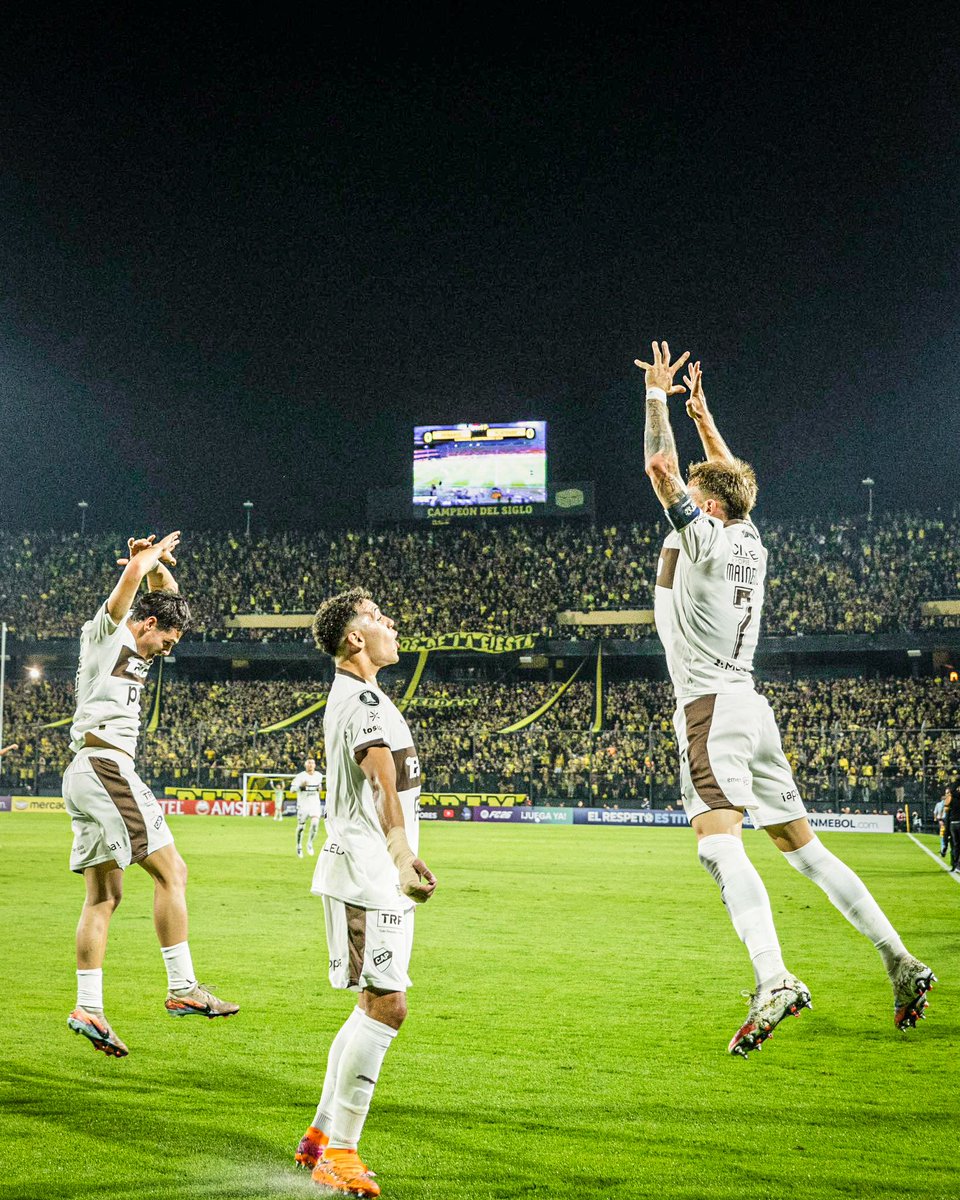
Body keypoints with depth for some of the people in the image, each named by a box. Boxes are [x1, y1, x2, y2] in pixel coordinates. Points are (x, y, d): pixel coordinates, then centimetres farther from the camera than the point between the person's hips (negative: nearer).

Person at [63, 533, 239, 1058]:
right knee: (170, 871, -10)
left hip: (85, 776, 10)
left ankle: (88, 1008, 4)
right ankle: (182, 989, -11)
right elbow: (133, 573, -15)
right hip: (104, 765, -10)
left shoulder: (134, 651, 23)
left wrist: (159, 564, 14)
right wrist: (147, 559, 6)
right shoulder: (105, 632, 0)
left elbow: (164, 589, 33)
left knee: (104, 895, 6)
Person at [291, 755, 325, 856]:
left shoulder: (319, 775, 5)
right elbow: (292, 789, -14)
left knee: (315, 823, -17)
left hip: (315, 804, 2)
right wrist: (301, 786, -31)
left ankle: (310, 843, 1)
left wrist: (320, 788, 4)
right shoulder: (300, 776, -10)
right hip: (303, 804, -2)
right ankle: (299, 847, 23)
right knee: (301, 826, 5)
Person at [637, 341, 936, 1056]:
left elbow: (660, 468, -12)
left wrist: (658, 396, -6)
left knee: (720, 843, -24)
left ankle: (774, 981, -42)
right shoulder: (750, 543, 14)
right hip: (750, 706, 9)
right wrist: (701, 412, 36)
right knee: (802, 845, 12)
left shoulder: (704, 539, -8)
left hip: (710, 705, -9)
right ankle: (901, 963, 10)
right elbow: (731, 477, 31)